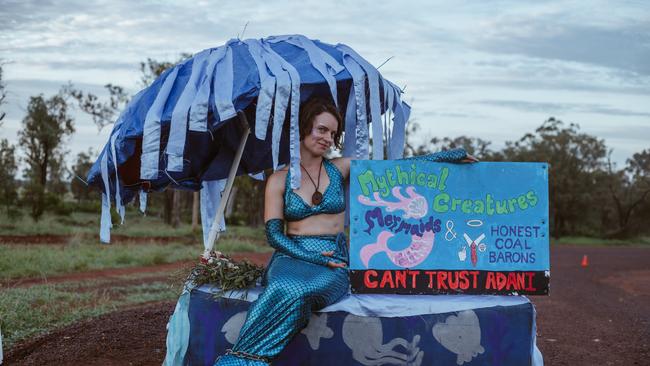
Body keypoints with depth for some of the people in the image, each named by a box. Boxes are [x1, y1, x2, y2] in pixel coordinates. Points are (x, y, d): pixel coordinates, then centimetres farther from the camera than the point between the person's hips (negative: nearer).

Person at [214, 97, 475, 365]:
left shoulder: (339, 169, 12)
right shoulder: (279, 180, 9)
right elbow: (273, 234, 3)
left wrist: (447, 156, 3)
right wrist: (309, 256, -13)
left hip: (333, 262, 0)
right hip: (292, 256, 0)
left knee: (296, 291, -36)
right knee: (285, 289, -39)